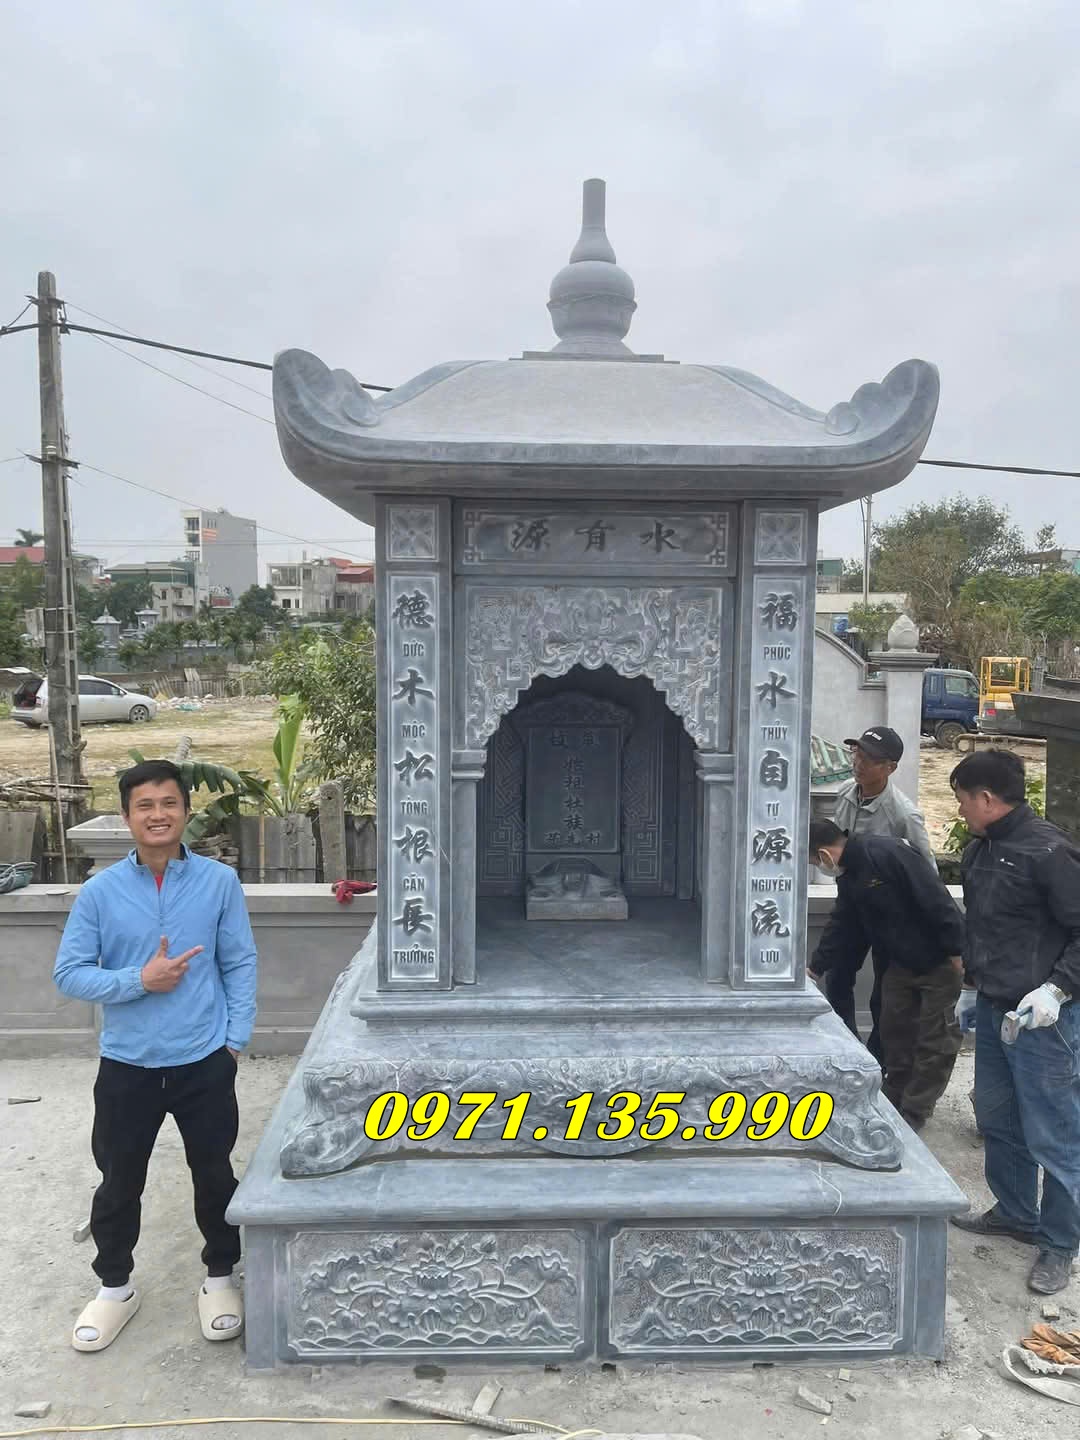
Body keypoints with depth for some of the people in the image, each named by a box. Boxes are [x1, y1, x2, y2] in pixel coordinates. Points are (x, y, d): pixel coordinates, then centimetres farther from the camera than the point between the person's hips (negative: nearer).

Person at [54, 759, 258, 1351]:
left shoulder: (219, 882, -7)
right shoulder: (100, 891, -7)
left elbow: (240, 965, -3)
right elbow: (69, 972, -5)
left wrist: (235, 1037, -7)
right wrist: (139, 980, -17)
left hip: (204, 1062, 0)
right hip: (126, 1064, 1)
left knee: (214, 1175, 15)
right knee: (119, 1182, 16)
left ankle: (220, 1276, 37)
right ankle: (114, 1285, 40)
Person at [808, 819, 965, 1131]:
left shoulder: (886, 854, -25)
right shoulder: (848, 877, 5)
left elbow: (936, 900, -27)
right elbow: (841, 927, 15)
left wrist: (956, 951, -24)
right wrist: (816, 968, 16)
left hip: (939, 962, -9)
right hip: (901, 962, 9)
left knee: (935, 1042, 3)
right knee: (895, 1034, 15)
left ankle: (911, 1115, 11)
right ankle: (893, 1102, 30)